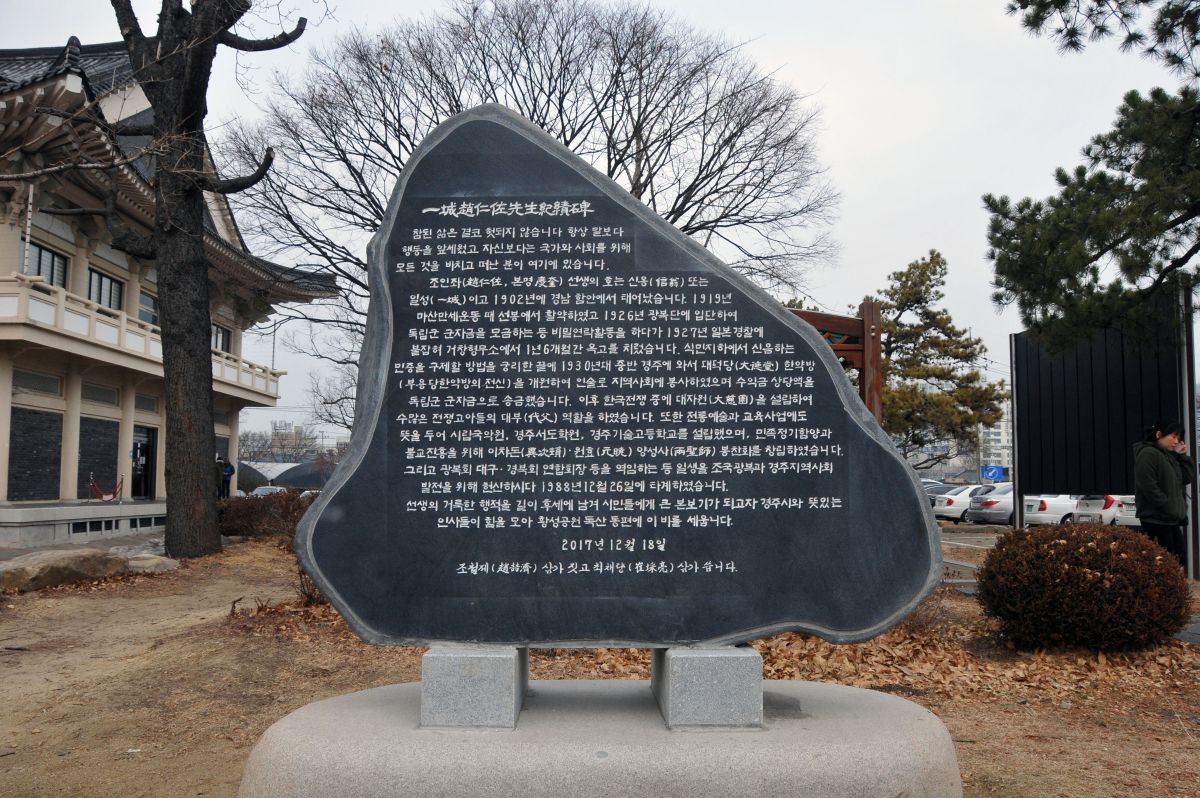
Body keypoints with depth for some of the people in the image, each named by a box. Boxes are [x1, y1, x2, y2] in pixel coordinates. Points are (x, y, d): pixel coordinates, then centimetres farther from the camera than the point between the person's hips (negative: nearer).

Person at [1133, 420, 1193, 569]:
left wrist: (1184, 456, 8)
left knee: (1179, 559, 9)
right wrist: (1169, 509, -17)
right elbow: (1149, 487, -20)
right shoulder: (1148, 454, -12)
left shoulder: (1170, 456, 18)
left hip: (1172, 519, 10)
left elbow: (1189, 478, 17)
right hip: (1156, 518, -9)